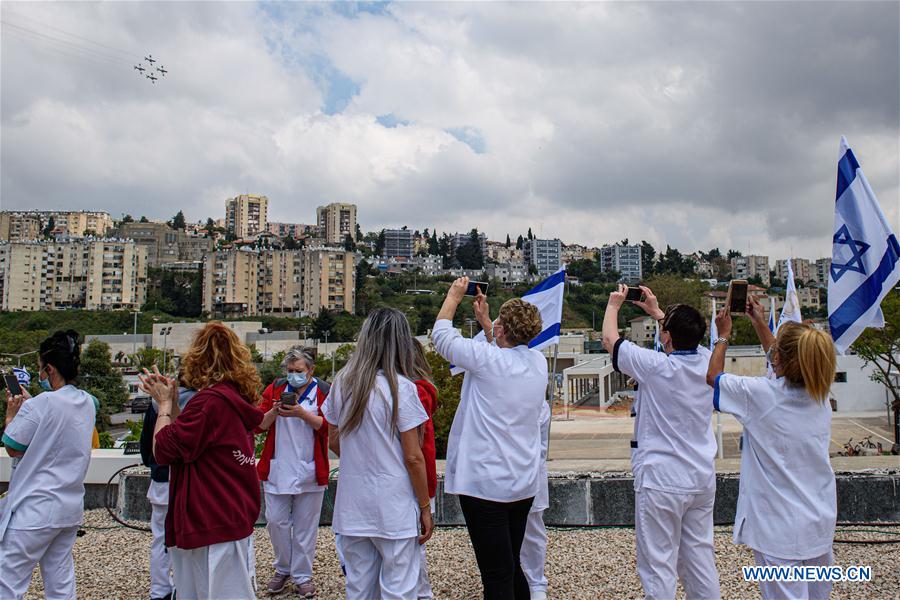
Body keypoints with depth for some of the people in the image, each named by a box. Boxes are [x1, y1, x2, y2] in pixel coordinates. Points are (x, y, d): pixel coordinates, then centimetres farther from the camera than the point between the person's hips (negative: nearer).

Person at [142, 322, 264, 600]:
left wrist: (165, 404, -1)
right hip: (235, 516, 9)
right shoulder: (238, 397, 9)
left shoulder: (210, 400, -19)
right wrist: (172, 402, 12)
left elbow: (163, 450, -13)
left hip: (214, 523, -9)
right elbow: (191, 440, 15)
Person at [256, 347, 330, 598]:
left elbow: (328, 426, -10)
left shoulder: (325, 391, -1)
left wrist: (303, 413, -23)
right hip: (277, 470, 2)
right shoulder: (275, 388, 6)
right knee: (275, 521, 6)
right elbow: (258, 425, 4)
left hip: (310, 471, -2)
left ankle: (302, 575, 21)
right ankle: (282, 569, 27)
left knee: (305, 525, 7)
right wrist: (274, 412, -16)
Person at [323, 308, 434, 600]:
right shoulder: (401, 388, -14)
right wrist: (425, 507, -3)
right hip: (394, 508, -5)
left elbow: (334, 442, 11)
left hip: (352, 506, 5)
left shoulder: (341, 384, 1)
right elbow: (413, 457, -12)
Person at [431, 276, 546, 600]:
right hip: (524, 483, 7)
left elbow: (441, 335, 0)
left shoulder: (486, 358, -16)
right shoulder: (538, 362, 1)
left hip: (485, 483, -7)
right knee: (512, 566, 20)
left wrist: (453, 296, 14)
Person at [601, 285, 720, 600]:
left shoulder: (657, 366, -19)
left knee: (659, 564, 2)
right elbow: (686, 337, 20)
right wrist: (656, 311, 30)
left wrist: (613, 305, 13)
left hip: (661, 482, -7)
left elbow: (610, 339, -4)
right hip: (703, 479, 7)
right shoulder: (706, 361, -4)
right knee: (701, 557, 18)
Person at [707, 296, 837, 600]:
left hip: (779, 527, -6)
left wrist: (723, 335, 12)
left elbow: (713, 375, -1)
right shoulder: (820, 396, -3)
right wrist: (760, 324, 26)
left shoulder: (761, 394, -20)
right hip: (821, 522, 6)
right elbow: (785, 366, 19)